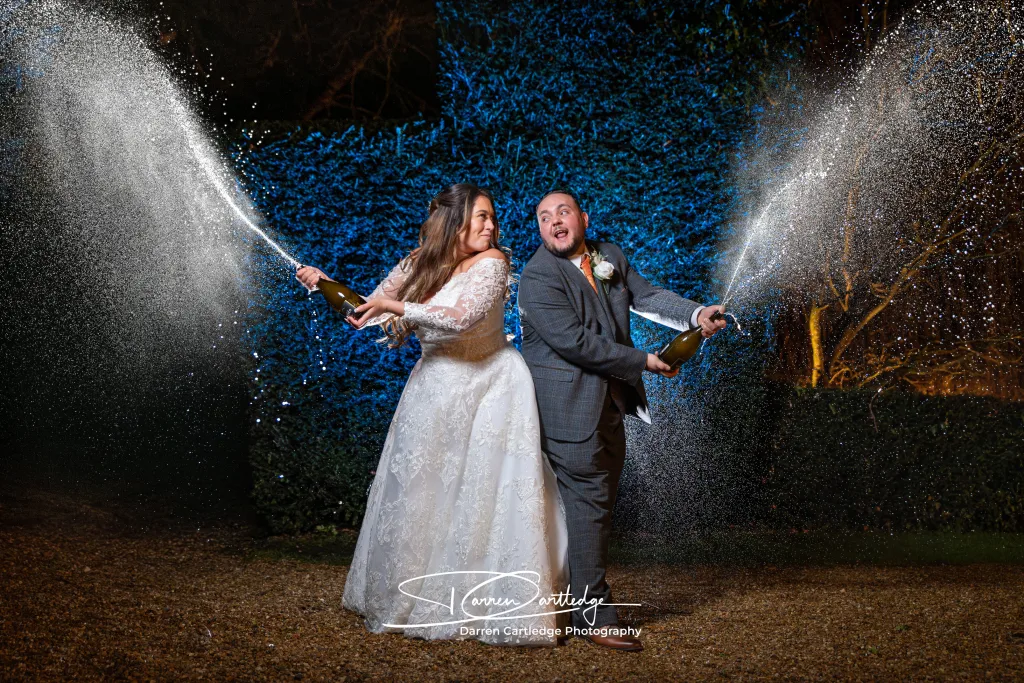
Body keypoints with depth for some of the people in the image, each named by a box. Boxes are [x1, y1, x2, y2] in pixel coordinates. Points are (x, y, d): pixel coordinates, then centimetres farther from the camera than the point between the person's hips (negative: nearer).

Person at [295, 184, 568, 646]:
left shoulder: (491, 263, -13)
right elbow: (370, 314, 11)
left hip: (490, 390, -5)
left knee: (493, 499, -6)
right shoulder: (417, 264, 3)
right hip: (434, 393, 5)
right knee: (420, 497, 9)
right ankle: (416, 601, 25)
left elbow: (462, 318, -28)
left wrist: (397, 306, -24)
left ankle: (504, 609, 4)